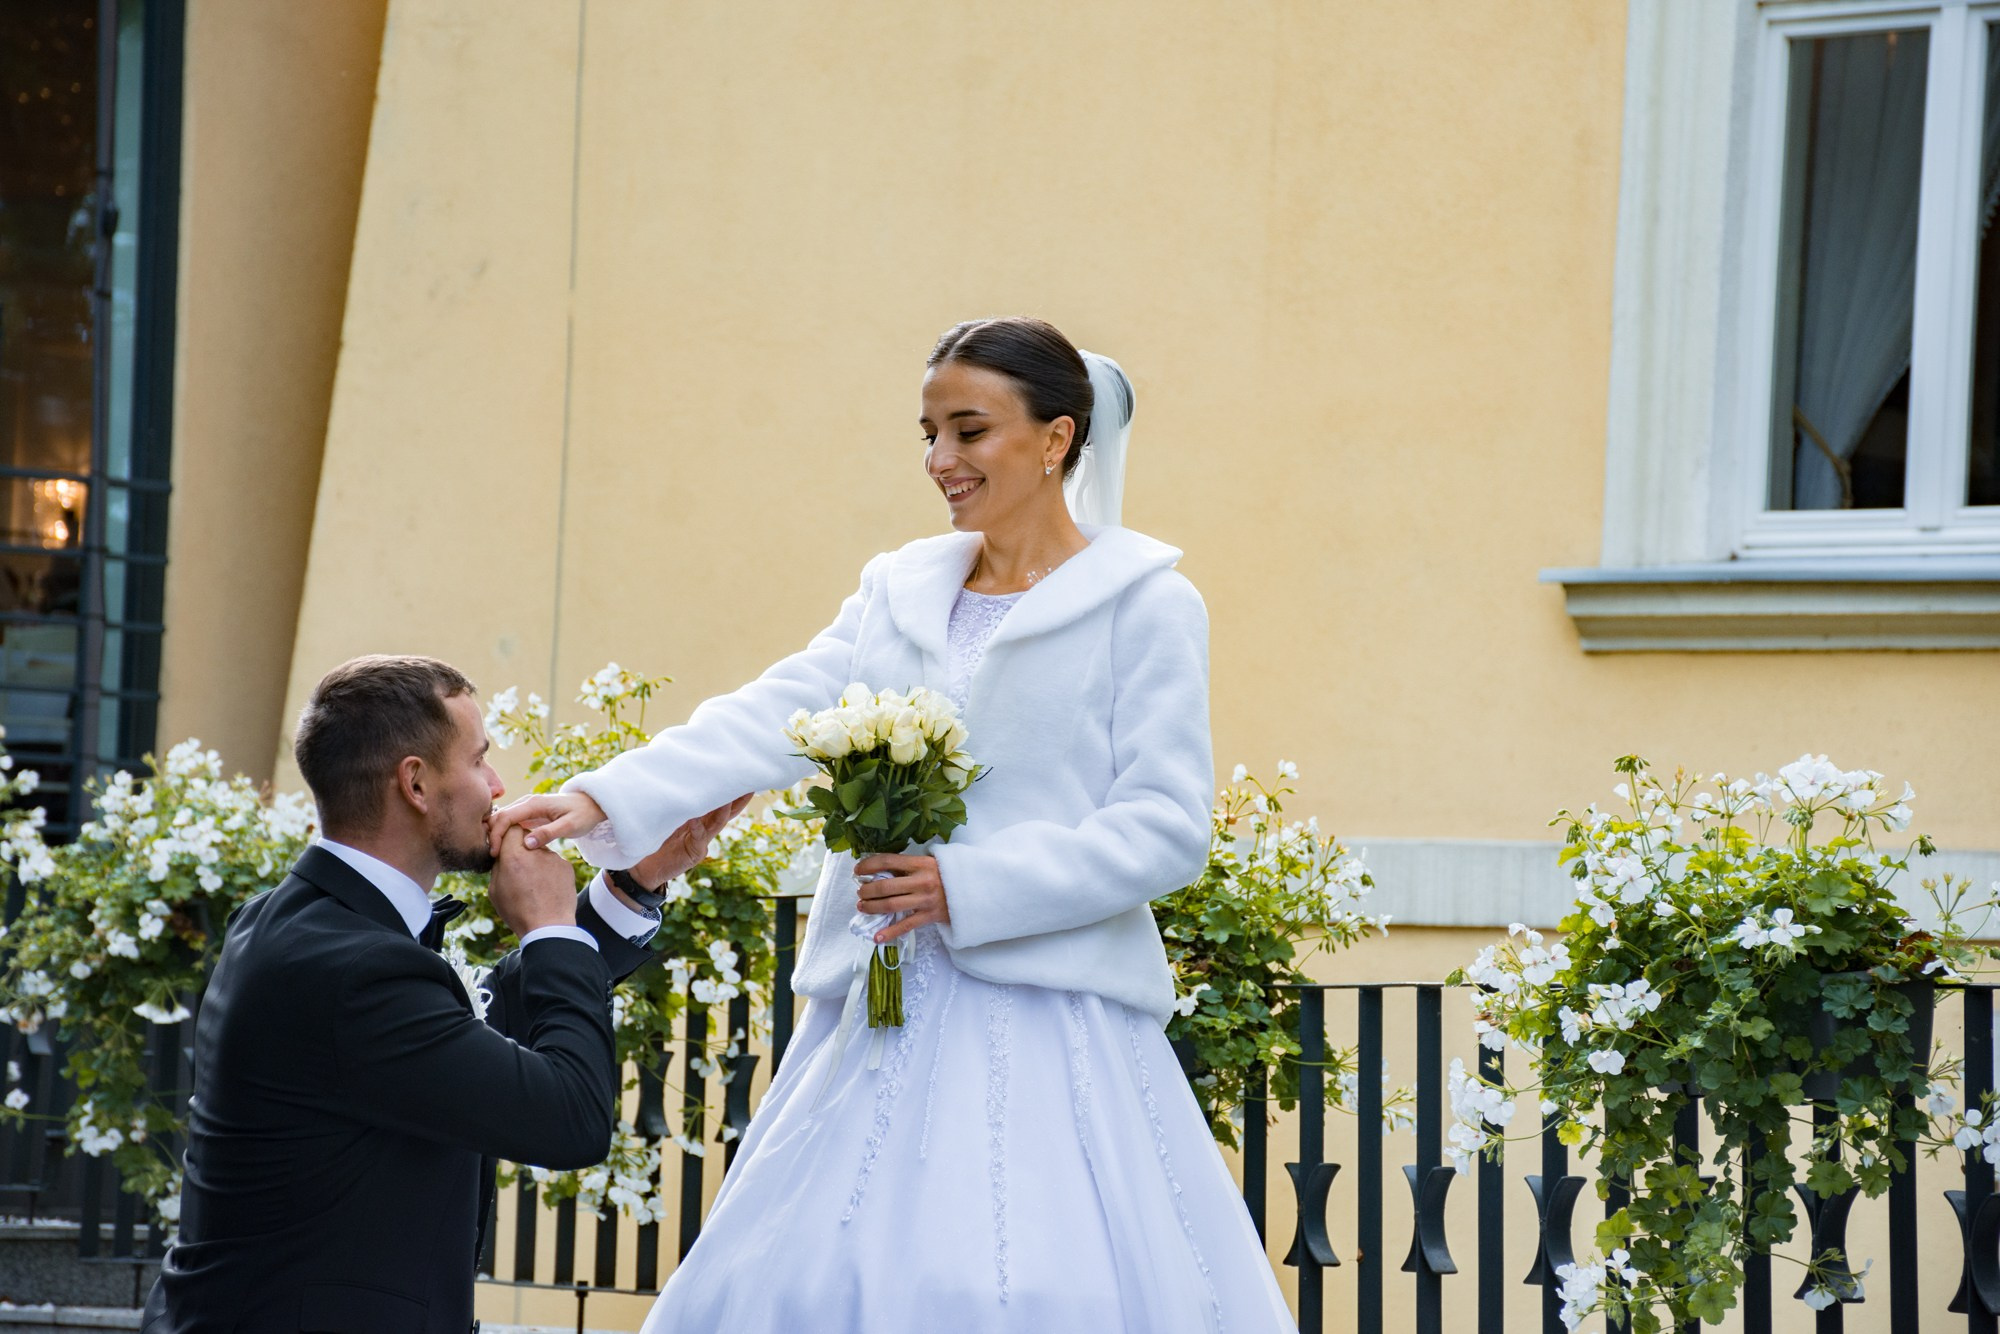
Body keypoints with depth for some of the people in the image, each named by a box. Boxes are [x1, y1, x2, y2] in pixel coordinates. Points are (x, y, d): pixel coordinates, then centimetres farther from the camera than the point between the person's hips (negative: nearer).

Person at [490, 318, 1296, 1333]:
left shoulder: (1144, 603, 0)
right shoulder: (897, 590, 15)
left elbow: (1166, 828, -6)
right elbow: (775, 718, 1)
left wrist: (968, 887, -14)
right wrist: (604, 802, -15)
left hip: (1046, 1026, -5)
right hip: (881, 1029, 5)